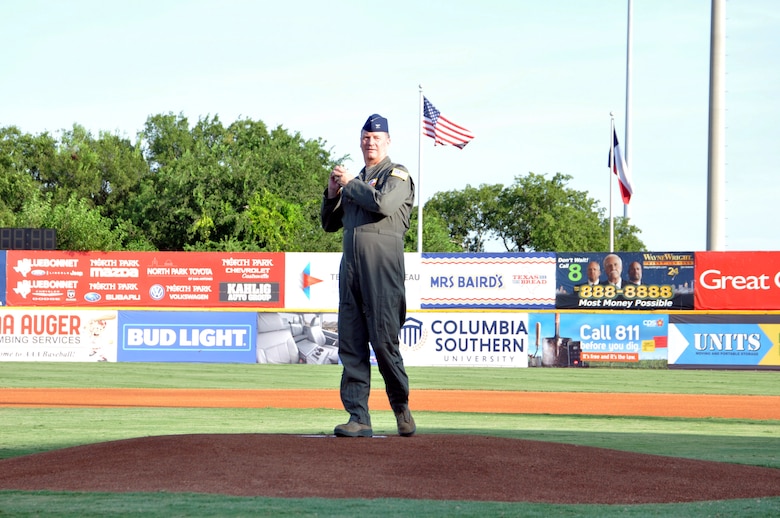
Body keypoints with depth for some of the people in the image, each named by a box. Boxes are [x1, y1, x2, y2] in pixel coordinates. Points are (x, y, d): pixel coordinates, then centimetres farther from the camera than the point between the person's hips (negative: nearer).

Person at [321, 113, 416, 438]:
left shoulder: (397, 175, 4)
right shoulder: (356, 181, 24)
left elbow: (383, 203, -16)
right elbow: (329, 224, 24)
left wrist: (350, 183, -4)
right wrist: (333, 193, 7)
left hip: (382, 263, -7)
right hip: (350, 264, 7)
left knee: (384, 339, -11)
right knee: (351, 344, -1)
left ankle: (401, 405, 8)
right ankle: (358, 418, -2)